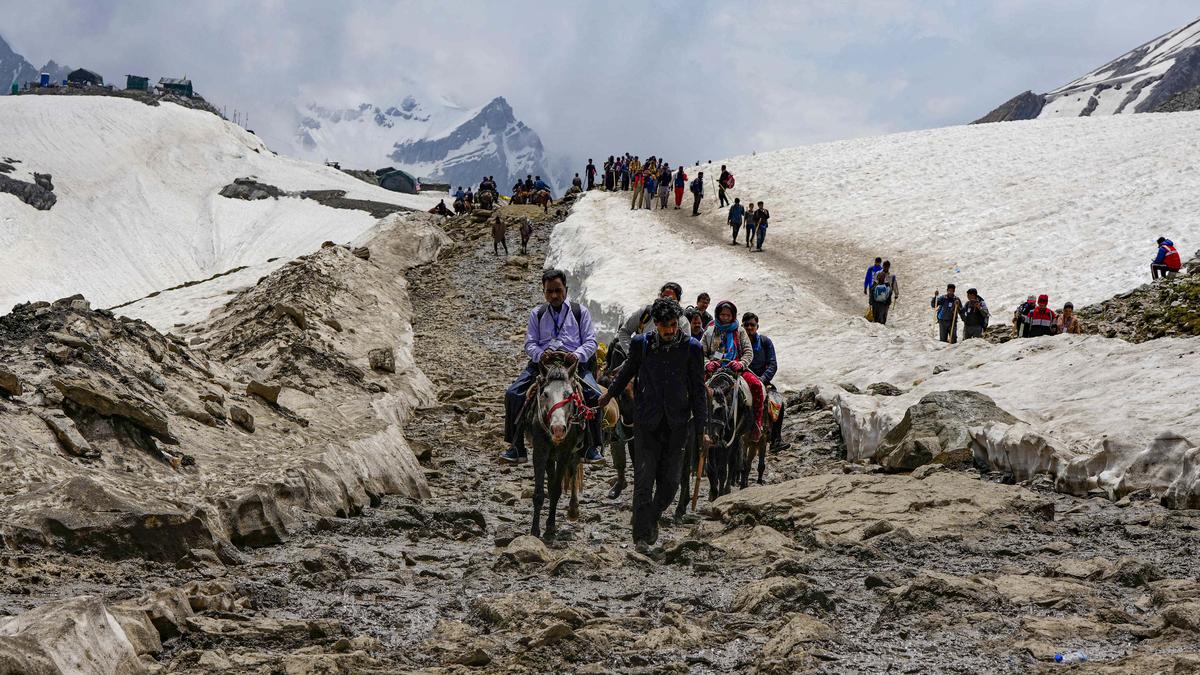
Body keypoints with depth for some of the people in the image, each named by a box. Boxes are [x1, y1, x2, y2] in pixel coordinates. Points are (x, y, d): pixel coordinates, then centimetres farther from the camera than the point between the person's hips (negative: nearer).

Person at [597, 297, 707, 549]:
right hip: (646, 422, -1)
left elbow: (698, 390, 1)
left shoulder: (691, 348, -3)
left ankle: (653, 516, 33)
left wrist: (700, 428, -2)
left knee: (670, 481, 6)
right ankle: (641, 536, -1)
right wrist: (610, 394, 30)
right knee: (644, 480, -5)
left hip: (676, 424, 1)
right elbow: (628, 371, 18)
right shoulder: (641, 344, -2)